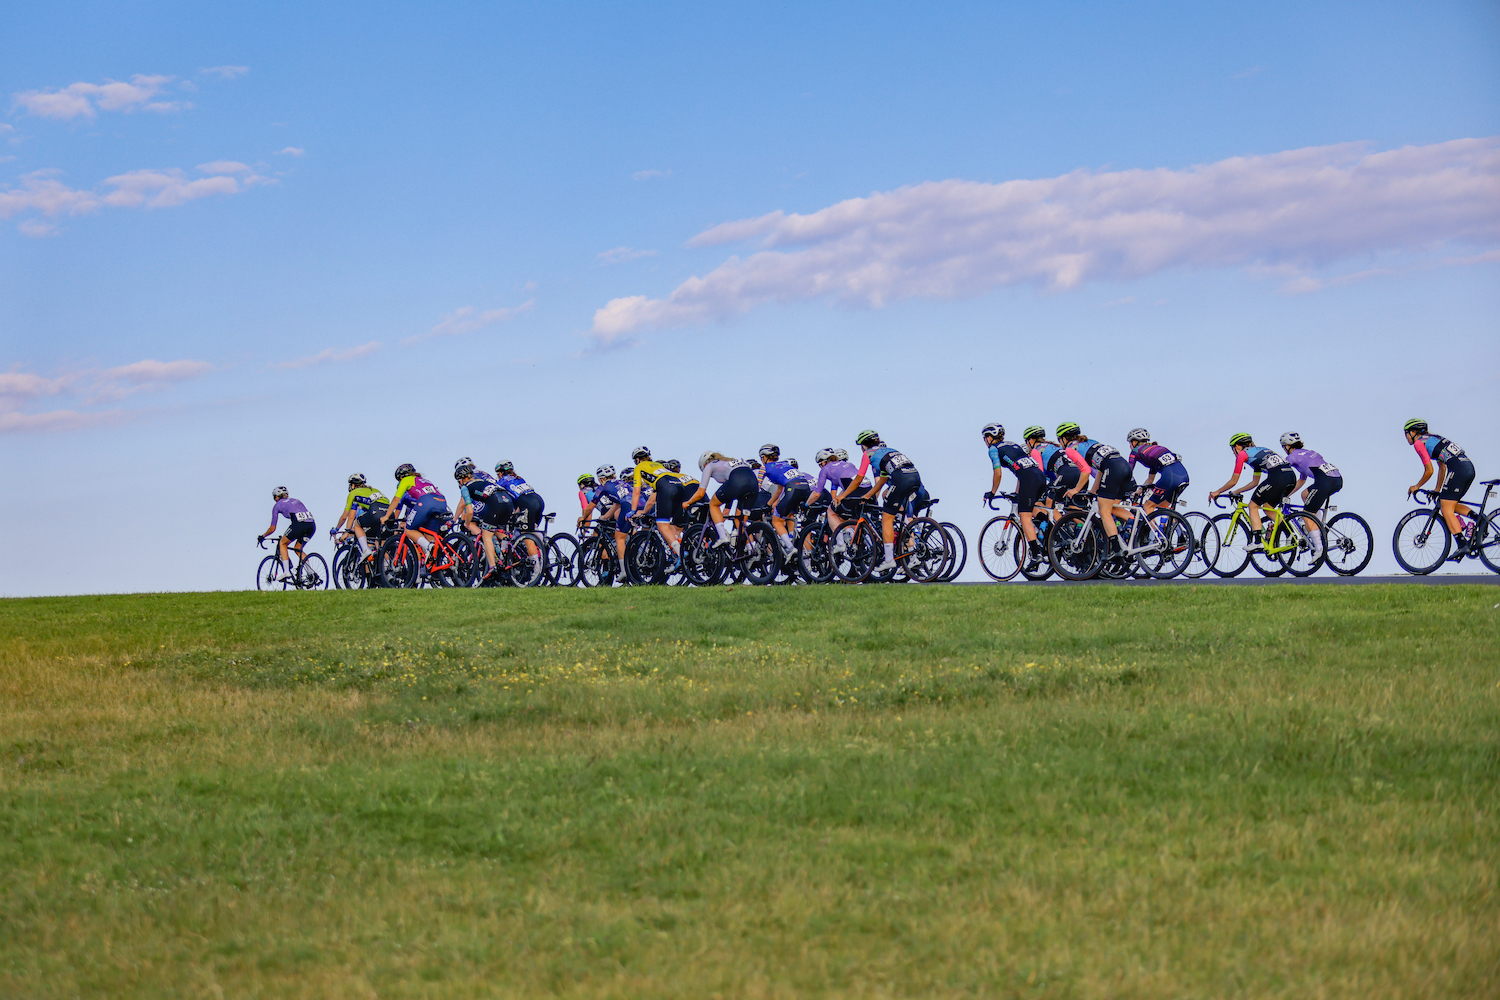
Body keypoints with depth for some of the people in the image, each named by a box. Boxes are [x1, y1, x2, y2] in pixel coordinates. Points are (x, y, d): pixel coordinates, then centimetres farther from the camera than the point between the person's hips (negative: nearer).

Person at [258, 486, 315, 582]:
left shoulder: (278, 505, 19)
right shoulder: (296, 501, 35)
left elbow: (272, 528, 21)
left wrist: (262, 536, 39)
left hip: (299, 523, -6)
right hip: (312, 525, 6)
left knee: (282, 543, 17)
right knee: (298, 548, 23)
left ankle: (286, 572, 6)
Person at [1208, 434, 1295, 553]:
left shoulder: (1242, 454, 11)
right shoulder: (1259, 451, 34)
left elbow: (1233, 481, 14)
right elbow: (1255, 482, 39)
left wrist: (1217, 492, 27)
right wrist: (1238, 492, 45)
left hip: (1277, 478, -8)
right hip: (1292, 477, 8)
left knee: (1253, 506, 8)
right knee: (1267, 507, 24)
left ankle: (1257, 542, -2)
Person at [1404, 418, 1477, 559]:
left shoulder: (1419, 443, 3)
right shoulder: (1433, 438, 29)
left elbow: (1429, 471, 0)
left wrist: (1416, 487, 14)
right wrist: (1438, 489, 37)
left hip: (1457, 469, -9)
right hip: (1469, 467, 9)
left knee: (1447, 510, -6)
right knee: (1451, 505, 21)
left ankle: (1462, 545, -18)